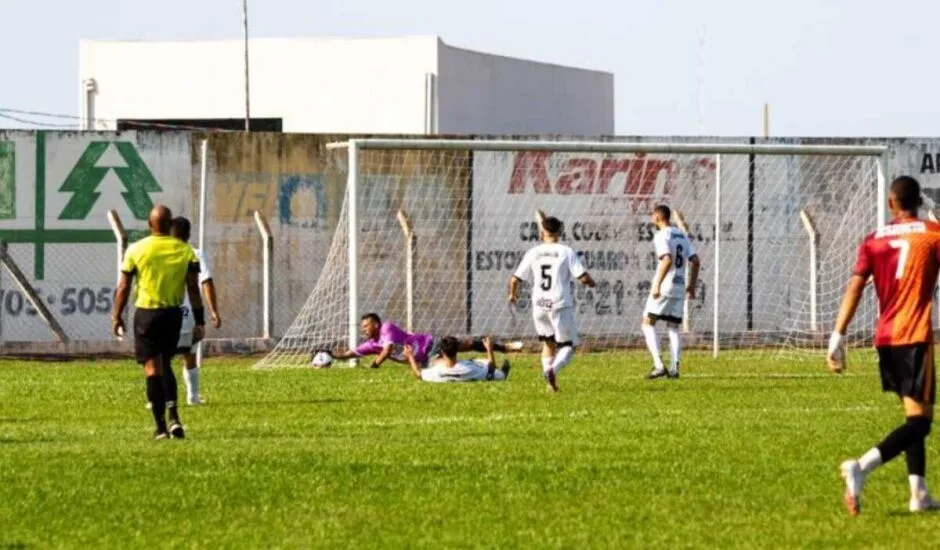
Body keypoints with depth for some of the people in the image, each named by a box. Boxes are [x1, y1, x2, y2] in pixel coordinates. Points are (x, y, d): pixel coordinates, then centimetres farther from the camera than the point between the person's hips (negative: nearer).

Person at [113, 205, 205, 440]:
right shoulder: (185, 250, -1)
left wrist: (117, 316, 8)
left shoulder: (136, 250, -6)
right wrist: (199, 321, 2)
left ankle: (161, 426, -3)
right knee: (165, 364, 19)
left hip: (146, 313, -2)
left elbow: (123, 287, -3)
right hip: (173, 313, 3)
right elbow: (193, 288, -2)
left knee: (152, 367, 0)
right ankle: (173, 415, 3)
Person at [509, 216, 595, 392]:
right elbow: (583, 278, -9)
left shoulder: (533, 253, 4)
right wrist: (591, 283, 14)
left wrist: (513, 294, 25)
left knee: (548, 342, 22)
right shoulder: (566, 252, -5)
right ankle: (553, 368, -22)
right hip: (560, 305, -3)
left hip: (539, 306, 3)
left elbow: (515, 279, 4)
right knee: (568, 344, 5)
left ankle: (548, 371, 13)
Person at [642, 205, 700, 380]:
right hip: (680, 288, 7)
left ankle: (659, 365, -14)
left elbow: (667, 260, -21)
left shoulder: (661, 236, -8)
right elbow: (695, 262, 13)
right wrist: (692, 285, 20)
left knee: (648, 323, -1)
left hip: (664, 287, -7)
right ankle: (674, 368, 1)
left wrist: (657, 285, -21)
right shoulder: (682, 235, 15)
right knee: (673, 328, 11)